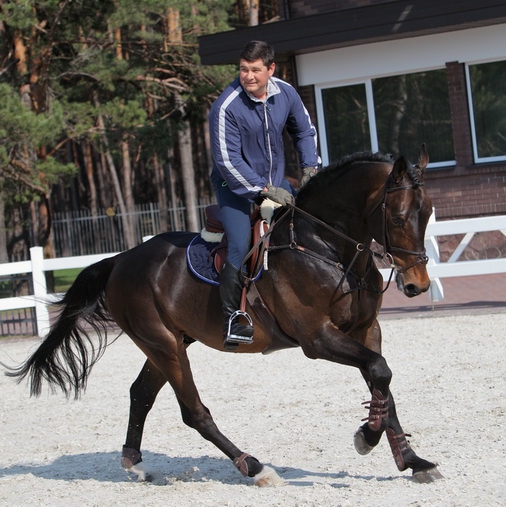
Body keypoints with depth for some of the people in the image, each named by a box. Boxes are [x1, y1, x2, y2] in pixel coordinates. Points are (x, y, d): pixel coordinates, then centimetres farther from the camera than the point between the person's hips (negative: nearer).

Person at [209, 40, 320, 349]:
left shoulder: (286, 94, -5)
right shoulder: (226, 107, -22)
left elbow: (304, 131, 13)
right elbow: (227, 160, -23)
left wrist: (310, 166, -2)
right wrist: (264, 190, -25)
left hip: (276, 183, 6)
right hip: (237, 187, -6)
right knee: (241, 247, -22)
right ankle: (232, 317, -11)